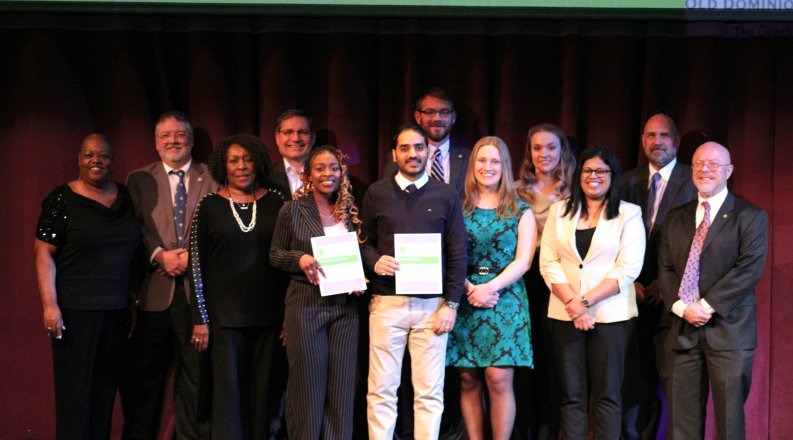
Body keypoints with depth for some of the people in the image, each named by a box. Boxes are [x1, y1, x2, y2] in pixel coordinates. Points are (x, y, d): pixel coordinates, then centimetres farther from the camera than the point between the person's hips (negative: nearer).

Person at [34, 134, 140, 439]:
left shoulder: (125, 197, 9)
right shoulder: (63, 199, -6)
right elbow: (44, 254, -9)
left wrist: (134, 300, 11)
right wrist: (50, 305, -16)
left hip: (117, 309, 5)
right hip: (76, 309, -5)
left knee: (106, 385, 9)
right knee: (75, 387, -1)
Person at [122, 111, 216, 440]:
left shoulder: (211, 179, 8)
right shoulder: (140, 179, 10)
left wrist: (193, 255, -13)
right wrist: (159, 255, -13)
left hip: (198, 288, 0)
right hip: (154, 290, 1)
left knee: (196, 372, 3)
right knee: (144, 373, 7)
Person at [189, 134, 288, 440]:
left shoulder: (275, 202, 6)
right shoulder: (209, 206, 3)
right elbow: (197, 263, 2)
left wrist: (290, 314, 3)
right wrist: (201, 319, -3)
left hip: (268, 314, 1)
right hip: (225, 315, -1)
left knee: (262, 389, 4)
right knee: (228, 388, -1)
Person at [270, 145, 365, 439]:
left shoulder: (350, 211, 8)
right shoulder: (292, 210, -1)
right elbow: (275, 255, 3)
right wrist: (301, 259, -15)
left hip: (345, 305, 3)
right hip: (306, 304, -3)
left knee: (341, 385, 6)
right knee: (308, 384, 2)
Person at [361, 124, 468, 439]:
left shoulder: (446, 195, 6)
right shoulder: (376, 193, 7)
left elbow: (458, 254, 4)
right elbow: (363, 242, 11)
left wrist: (451, 304, -3)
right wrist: (375, 261, -12)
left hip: (432, 304, 0)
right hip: (387, 303, 0)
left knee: (430, 392, 3)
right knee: (382, 390, 2)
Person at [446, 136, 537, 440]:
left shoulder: (520, 211, 6)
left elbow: (523, 260, -1)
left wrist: (491, 287, -13)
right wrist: (469, 289, -10)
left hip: (505, 298, -2)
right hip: (465, 298, 2)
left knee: (498, 377, -9)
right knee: (468, 380, 2)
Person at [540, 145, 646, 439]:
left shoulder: (628, 214, 3)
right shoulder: (559, 211, 12)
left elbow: (629, 269, -6)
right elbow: (548, 262, 4)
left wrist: (586, 301, -12)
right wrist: (572, 303, -9)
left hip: (610, 314, -2)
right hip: (565, 314, 3)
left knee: (606, 394, 0)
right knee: (572, 395, 4)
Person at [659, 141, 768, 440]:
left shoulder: (750, 217, 1)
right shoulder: (675, 219, 16)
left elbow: (750, 268, -10)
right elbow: (665, 269, 10)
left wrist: (707, 306, -15)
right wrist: (681, 307, -8)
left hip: (729, 329, -4)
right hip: (682, 328, 4)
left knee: (729, 414, 0)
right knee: (681, 415, 4)